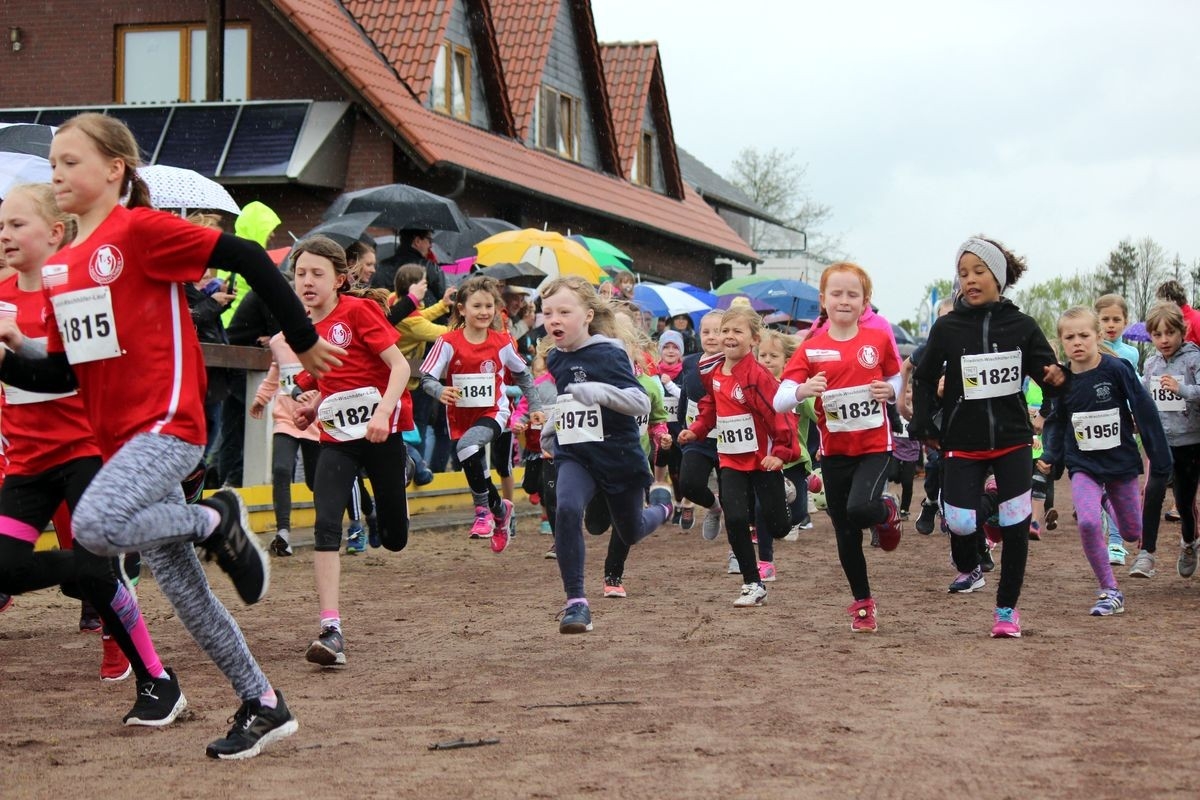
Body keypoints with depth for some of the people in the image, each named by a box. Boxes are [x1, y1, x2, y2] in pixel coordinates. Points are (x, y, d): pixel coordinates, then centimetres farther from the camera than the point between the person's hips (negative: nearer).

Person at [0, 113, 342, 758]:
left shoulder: (141, 229, -9)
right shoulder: (57, 269, 13)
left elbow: (248, 259, -10)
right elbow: (63, 374, 16)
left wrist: (303, 341, -4)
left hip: (168, 422, -8)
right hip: (118, 437, 8)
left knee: (95, 525, -31)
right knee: (181, 586, 10)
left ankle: (216, 521, -5)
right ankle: (263, 706, 22)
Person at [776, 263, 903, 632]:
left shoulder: (878, 340, -2)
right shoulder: (811, 349, -4)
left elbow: (896, 379, 16)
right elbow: (779, 402, -11)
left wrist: (890, 390, -8)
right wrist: (803, 390, -32)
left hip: (874, 446, -2)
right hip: (834, 451, 2)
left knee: (860, 508, -27)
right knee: (846, 536, 8)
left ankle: (887, 512, 9)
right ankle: (862, 604, 27)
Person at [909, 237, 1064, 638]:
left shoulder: (1022, 326, -2)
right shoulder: (947, 328, -3)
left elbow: (1045, 371, 5)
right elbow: (924, 380, 7)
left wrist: (1056, 378, -18)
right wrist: (923, 427, 0)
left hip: (1013, 441, 1)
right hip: (963, 443, 0)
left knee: (1016, 525, -1)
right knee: (959, 523, -9)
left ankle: (1007, 608, 14)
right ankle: (968, 568, 26)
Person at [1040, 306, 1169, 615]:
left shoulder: (1116, 370, -15)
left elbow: (1145, 413, -9)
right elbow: (1056, 423, 9)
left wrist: (1160, 459, -7)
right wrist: (1050, 457, -5)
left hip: (1121, 461, 0)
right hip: (1083, 465, 1)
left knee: (1132, 533, 12)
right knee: (1088, 523, -23)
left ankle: (1108, 497, 47)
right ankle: (1109, 593, -7)